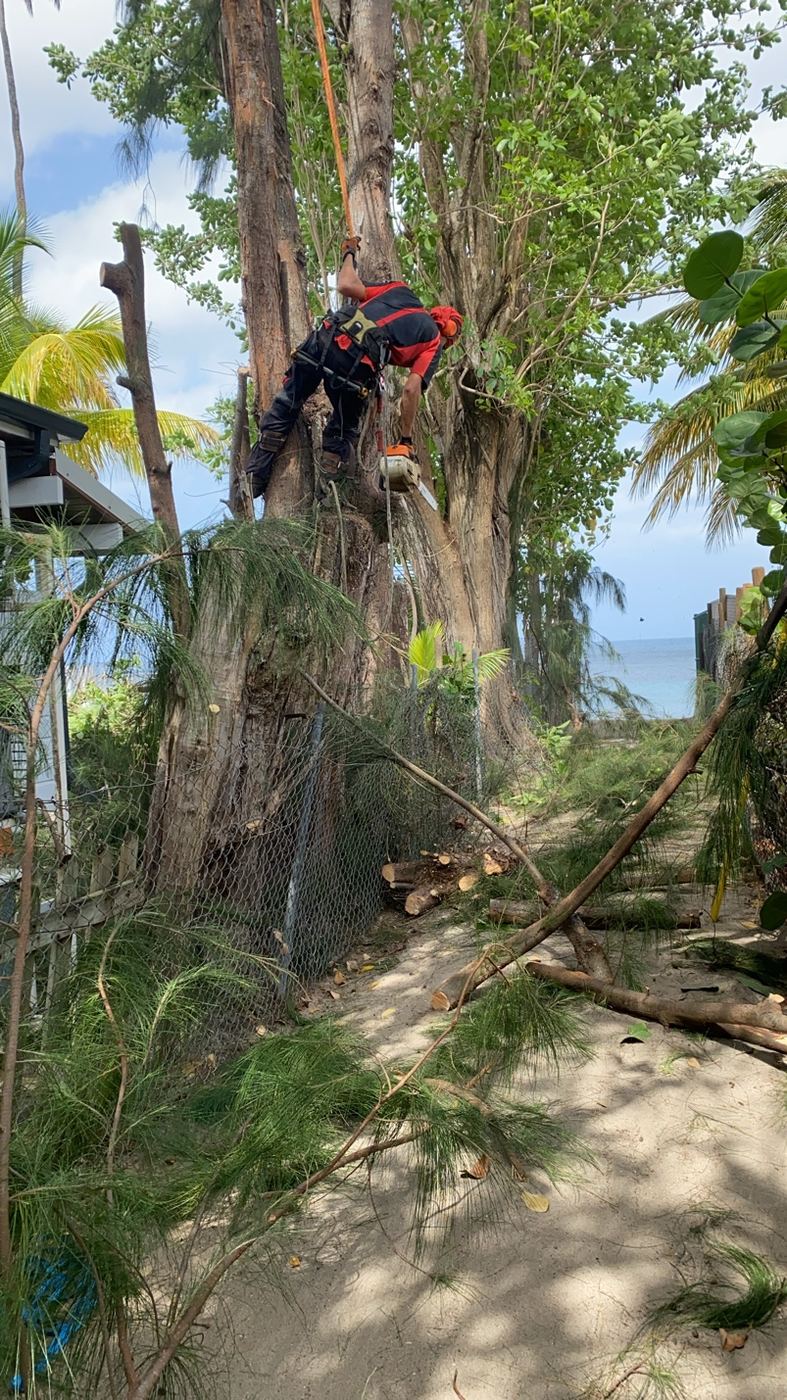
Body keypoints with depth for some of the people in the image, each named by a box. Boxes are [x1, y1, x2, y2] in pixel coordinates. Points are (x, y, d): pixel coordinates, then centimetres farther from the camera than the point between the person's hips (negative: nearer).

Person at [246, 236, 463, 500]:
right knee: (344, 434, 22)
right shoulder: (433, 340, 18)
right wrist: (406, 441, 13)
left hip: (325, 338, 4)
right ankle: (321, 501, 14)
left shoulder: (401, 290, 28)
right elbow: (411, 389, 6)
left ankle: (252, 482, 19)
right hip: (358, 363, -3)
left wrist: (349, 255, 42)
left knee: (284, 409, 20)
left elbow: (347, 286, 21)